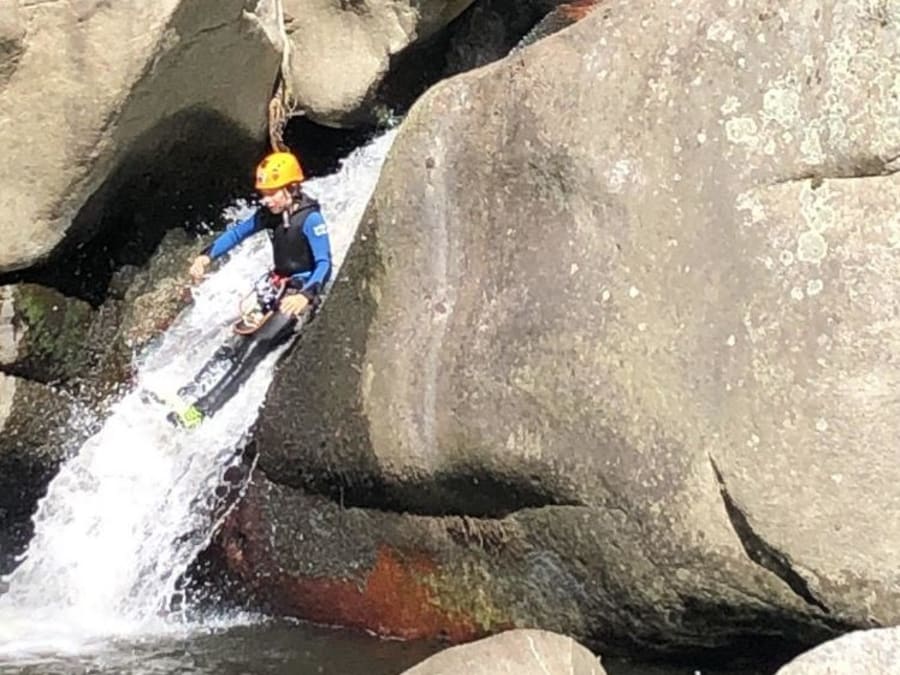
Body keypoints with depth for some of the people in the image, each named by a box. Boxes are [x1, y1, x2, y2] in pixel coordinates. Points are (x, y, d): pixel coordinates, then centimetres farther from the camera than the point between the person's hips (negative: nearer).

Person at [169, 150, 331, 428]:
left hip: (303, 290, -7)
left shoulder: (310, 219, -21)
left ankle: (204, 408, -26)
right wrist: (207, 255, -1)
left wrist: (305, 296, -40)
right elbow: (238, 232, 12)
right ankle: (185, 394, -8)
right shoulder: (269, 214, 0)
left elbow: (324, 264, -25)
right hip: (277, 284, 7)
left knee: (257, 345, -20)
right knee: (237, 342, -3)